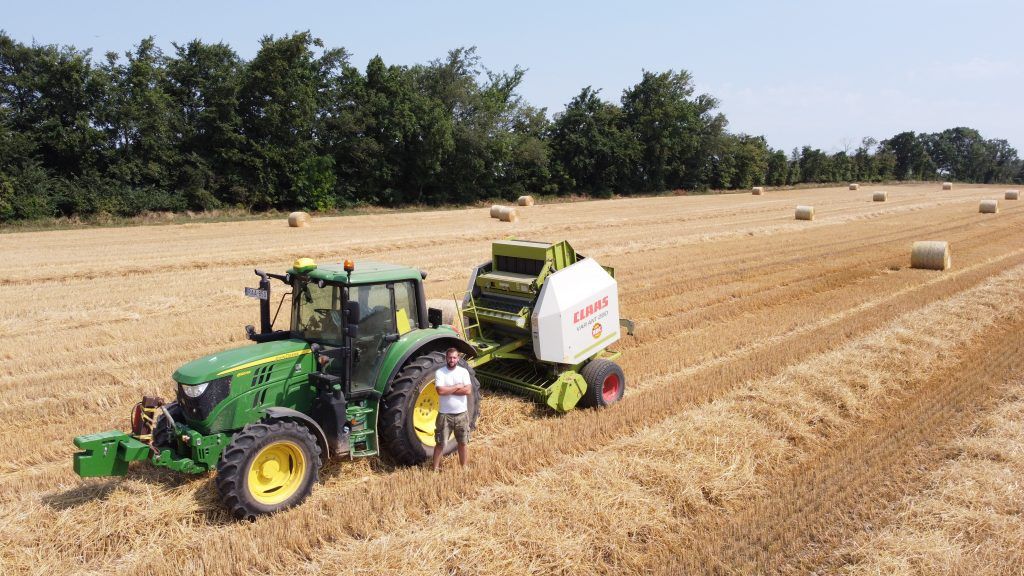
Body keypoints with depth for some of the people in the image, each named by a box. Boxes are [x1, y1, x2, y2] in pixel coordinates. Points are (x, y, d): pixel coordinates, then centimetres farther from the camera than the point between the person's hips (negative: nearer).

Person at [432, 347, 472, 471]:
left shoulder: (463, 371, -1)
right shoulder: (439, 372, -8)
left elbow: (468, 390, -14)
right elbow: (440, 391, -21)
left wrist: (448, 390, -16)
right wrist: (457, 387, -14)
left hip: (461, 414, 2)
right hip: (445, 414, -2)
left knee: (463, 443, 12)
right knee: (440, 444, 6)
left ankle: (464, 468, 25)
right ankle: (435, 469, 18)